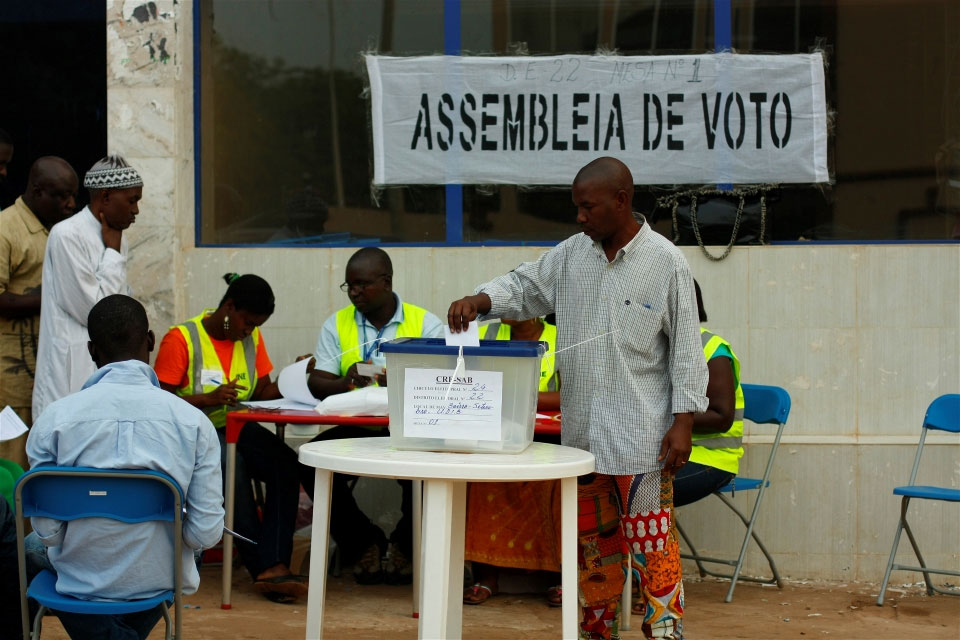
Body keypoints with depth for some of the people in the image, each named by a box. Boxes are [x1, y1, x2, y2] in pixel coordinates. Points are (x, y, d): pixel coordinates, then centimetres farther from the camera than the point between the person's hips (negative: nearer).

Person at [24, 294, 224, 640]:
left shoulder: (54, 418, -16)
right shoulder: (194, 421, -15)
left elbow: (46, 532, -11)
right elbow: (206, 534, -14)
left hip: (81, 584, -2)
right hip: (158, 581, 2)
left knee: (32, 546, 33)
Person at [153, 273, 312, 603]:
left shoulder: (251, 339, 12)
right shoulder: (181, 338, -6)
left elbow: (261, 391, 12)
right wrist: (210, 398, -22)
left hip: (238, 428, 5)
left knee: (286, 465, -27)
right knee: (232, 464, -38)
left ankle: (272, 566, -34)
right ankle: (261, 564, -32)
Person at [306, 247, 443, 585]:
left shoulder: (425, 324, 5)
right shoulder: (337, 325, 12)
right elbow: (316, 383, 3)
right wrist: (347, 382, -20)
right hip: (355, 430, 2)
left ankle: (403, 546, -2)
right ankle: (363, 544, -5)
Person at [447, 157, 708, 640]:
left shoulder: (665, 262, -7)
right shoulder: (571, 255, 7)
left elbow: (685, 347, -6)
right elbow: (525, 287, 13)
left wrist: (683, 422, -9)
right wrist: (480, 300, -10)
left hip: (641, 434, -5)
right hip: (582, 430, 5)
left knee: (650, 538, -4)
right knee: (593, 537, 13)